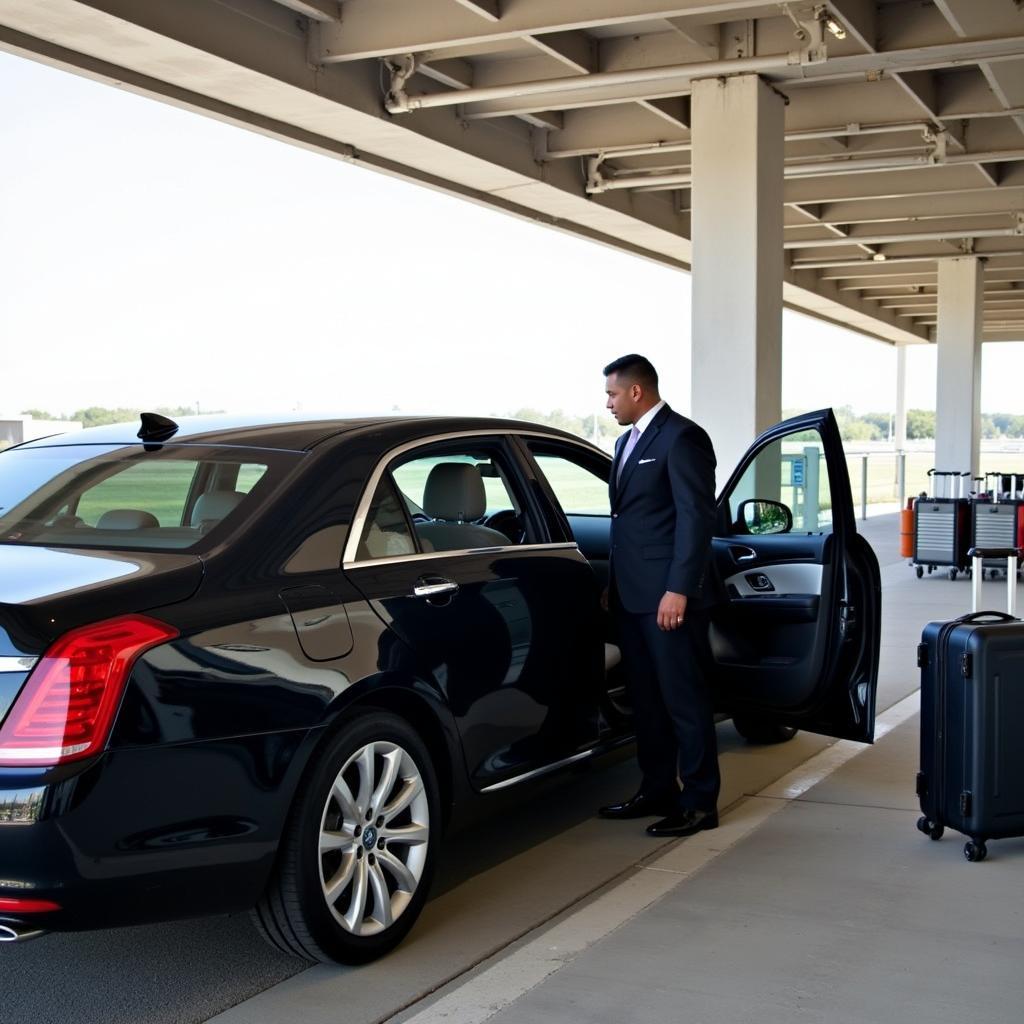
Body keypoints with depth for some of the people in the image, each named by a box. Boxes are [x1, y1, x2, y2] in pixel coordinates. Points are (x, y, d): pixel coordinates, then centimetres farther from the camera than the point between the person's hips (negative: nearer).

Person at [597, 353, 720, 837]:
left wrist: (678, 590, -19)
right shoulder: (627, 441, 18)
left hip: (665, 595, -9)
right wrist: (614, 584, 18)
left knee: (683, 698, -2)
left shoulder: (682, 438, -10)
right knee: (646, 699, 14)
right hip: (631, 595, 9)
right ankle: (657, 791, 23)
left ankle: (699, 803, 7)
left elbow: (697, 518, -15)